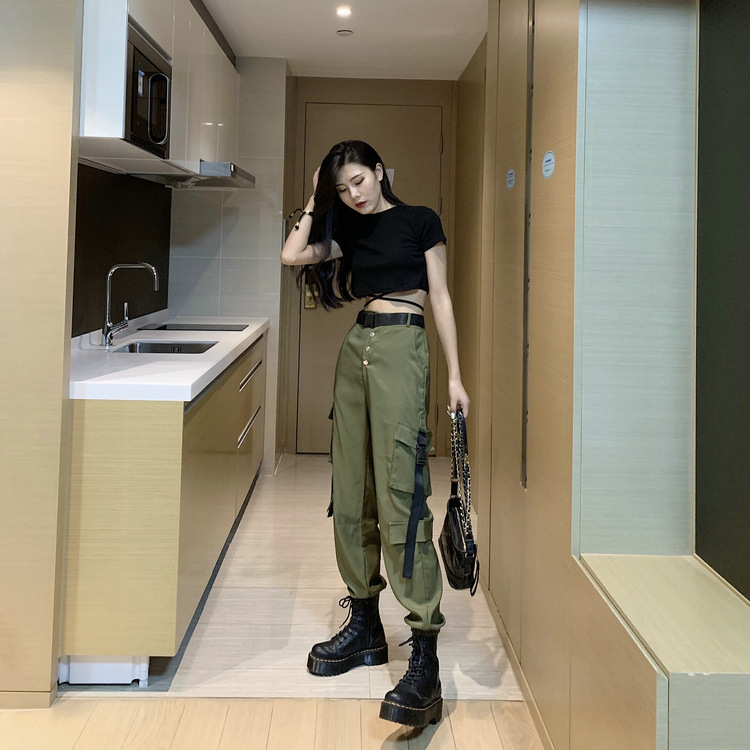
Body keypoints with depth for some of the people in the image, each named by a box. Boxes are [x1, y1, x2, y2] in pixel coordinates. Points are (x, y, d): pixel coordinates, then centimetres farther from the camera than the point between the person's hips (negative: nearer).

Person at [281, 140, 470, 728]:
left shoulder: (420, 221, 3)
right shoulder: (349, 231, 17)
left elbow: (441, 298, 0)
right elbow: (292, 256, 7)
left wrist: (455, 375, -4)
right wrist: (314, 204, 13)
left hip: (401, 348, -7)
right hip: (355, 349, 7)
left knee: (400, 494, -16)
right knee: (352, 491, 7)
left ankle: (425, 660, -16)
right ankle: (365, 625, 18)